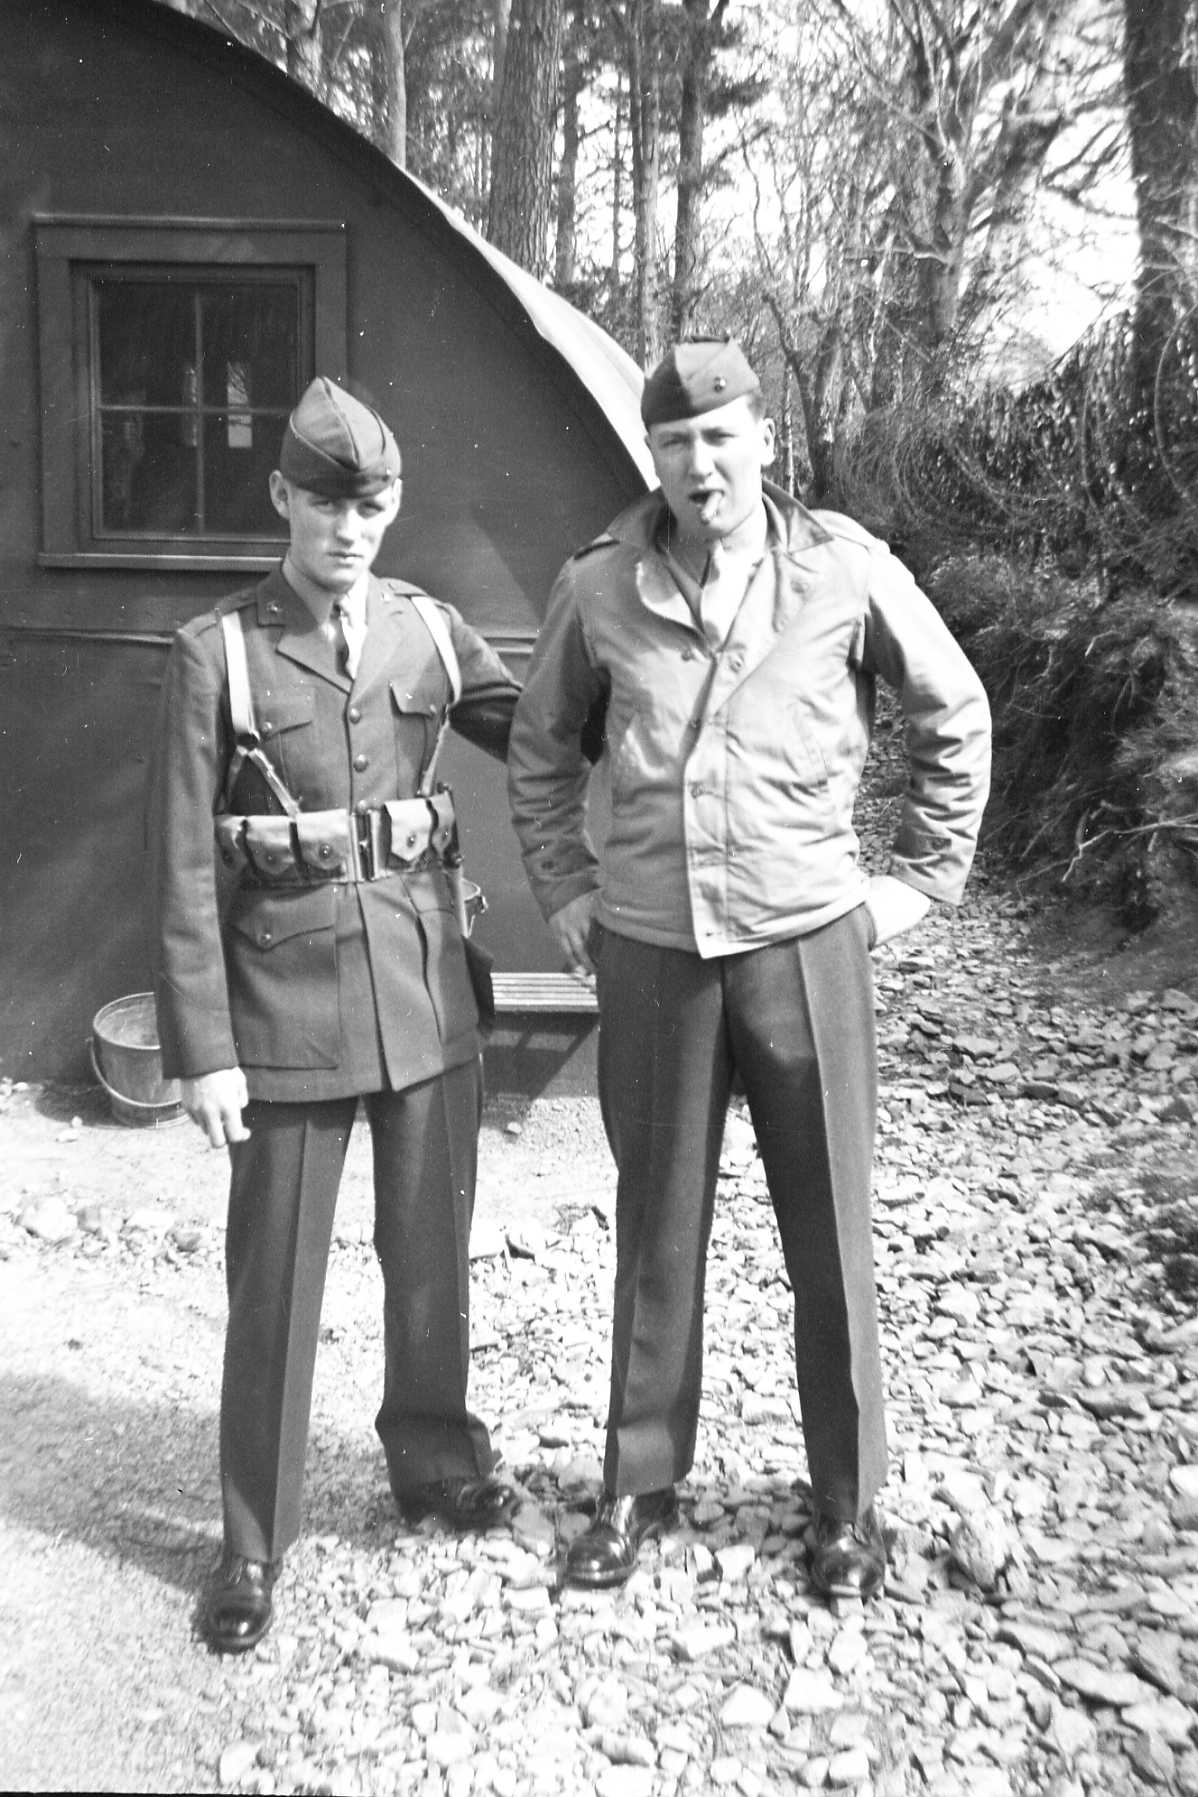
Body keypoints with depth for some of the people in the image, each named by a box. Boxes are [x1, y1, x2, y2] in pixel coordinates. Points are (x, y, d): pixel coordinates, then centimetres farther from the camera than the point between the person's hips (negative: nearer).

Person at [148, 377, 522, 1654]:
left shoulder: (430, 631, 5)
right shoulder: (216, 651, -4)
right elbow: (182, 866, -6)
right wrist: (201, 1048, -9)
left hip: (426, 985, 3)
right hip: (286, 997, -3)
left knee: (431, 1248, 17)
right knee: (274, 1277, 8)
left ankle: (432, 1454, 41)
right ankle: (255, 1541, 28)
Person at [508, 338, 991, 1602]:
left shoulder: (846, 569, -4)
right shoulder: (599, 586, -1)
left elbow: (955, 719, 8)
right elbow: (539, 747, 14)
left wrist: (921, 878, 5)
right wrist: (564, 890, 8)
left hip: (804, 942, -1)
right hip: (648, 952, 1)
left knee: (829, 1238, 10)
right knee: (656, 1233, 13)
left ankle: (847, 1502, 30)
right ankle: (639, 1484, 32)